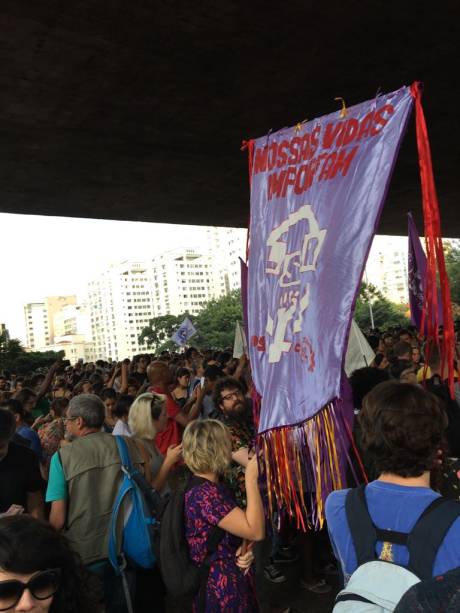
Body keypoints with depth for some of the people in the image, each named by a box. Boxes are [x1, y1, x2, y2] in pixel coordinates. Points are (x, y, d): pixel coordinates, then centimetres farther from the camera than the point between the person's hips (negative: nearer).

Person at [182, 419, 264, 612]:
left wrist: (245, 549, -10)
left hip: (231, 580, 9)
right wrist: (251, 479, -27)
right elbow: (256, 531, -29)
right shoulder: (204, 494, -26)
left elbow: (241, 528, 12)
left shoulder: (213, 487, 5)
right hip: (222, 588, -9)